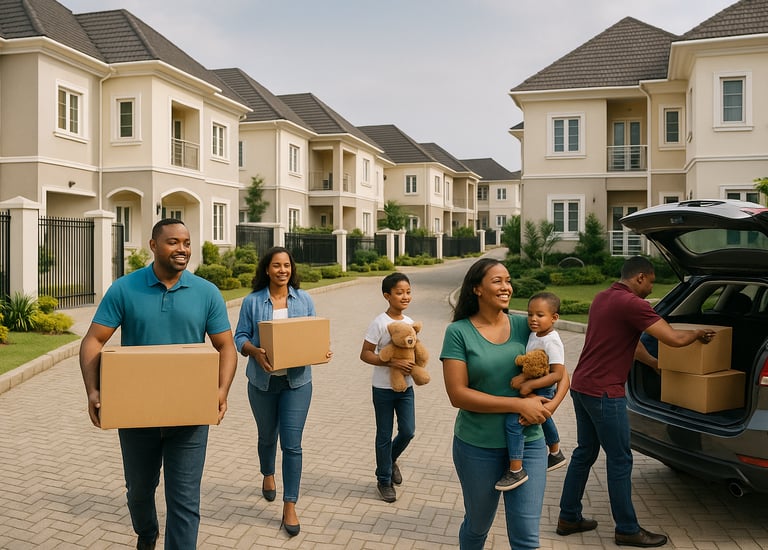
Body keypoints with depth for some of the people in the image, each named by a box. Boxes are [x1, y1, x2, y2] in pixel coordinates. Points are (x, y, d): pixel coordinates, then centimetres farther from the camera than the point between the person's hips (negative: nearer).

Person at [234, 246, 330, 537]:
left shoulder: (304, 300, 1)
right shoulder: (252, 301, -4)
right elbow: (240, 338, -4)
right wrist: (256, 352, -24)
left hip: (297, 381, 0)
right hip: (263, 381, 1)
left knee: (292, 444, -4)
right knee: (267, 435, 21)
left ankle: (290, 507, 6)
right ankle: (268, 474, 52)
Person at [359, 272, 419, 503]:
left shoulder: (410, 322, 2)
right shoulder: (379, 323, -15)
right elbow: (365, 354, -16)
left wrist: (416, 365, -6)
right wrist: (392, 362, -26)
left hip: (406, 387, 5)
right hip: (383, 388, -5)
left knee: (408, 431, 6)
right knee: (384, 435, 7)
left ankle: (391, 460, 37)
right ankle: (384, 480, 24)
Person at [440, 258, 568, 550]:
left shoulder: (524, 325, -1)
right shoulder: (459, 332, -10)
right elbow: (458, 394, -16)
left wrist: (551, 405, -17)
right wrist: (519, 404, -20)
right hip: (477, 446, -2)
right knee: (477, 527, 19)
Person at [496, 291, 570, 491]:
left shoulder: (551, 341, -25)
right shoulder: (534, 335, 1)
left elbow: (558, 374, -29)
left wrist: (530, 385, -30)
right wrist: (523, 377, -9)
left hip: (541, 391, -10)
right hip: (532, 389, 10)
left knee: (512, 421, -21)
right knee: (544, 418, 31)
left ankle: (516, 471, -16)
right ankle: (555, 453, 56)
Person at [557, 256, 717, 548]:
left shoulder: (602, 298, 13)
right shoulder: (631, 303, -16)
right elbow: (674, 339, -16)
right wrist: (698, 333, 4)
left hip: (581, 386, 10)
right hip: (604, 393, -10)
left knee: (584, 453, 17)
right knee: (620, 461, 3)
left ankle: (569, 518, 25)